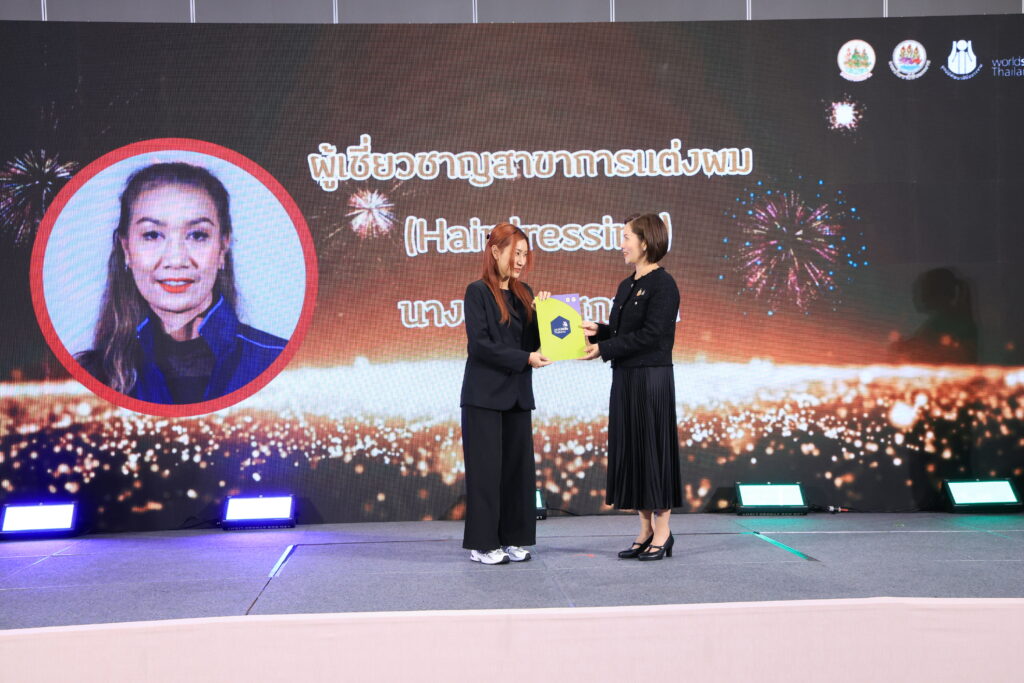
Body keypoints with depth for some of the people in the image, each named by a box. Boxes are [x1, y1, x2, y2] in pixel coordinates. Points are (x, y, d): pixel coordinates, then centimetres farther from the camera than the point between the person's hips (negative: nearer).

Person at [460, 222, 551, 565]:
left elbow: (531, 342, 9)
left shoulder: (524, 293, 11)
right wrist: (525, 358, -17)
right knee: (486, 466, -2)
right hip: (485, 394, -6)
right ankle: (482, 543, 6)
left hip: (517, 394, 6)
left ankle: (511, 539, 16)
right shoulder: (478, 292, -7)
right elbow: (480, 344, -15)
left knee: (519, 465, 7)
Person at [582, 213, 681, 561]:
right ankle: (646, 530, 18)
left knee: (653, 449, -2)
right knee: (630, 450, 10)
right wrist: (597, 331, -2)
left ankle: (663, 532, 8)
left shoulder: (663, 284, -11)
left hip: (652, 379, -8)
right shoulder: (627, 286, 14)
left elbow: (649, 335, -18)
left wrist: (603, 348, -16)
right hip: (624, 378, 8)